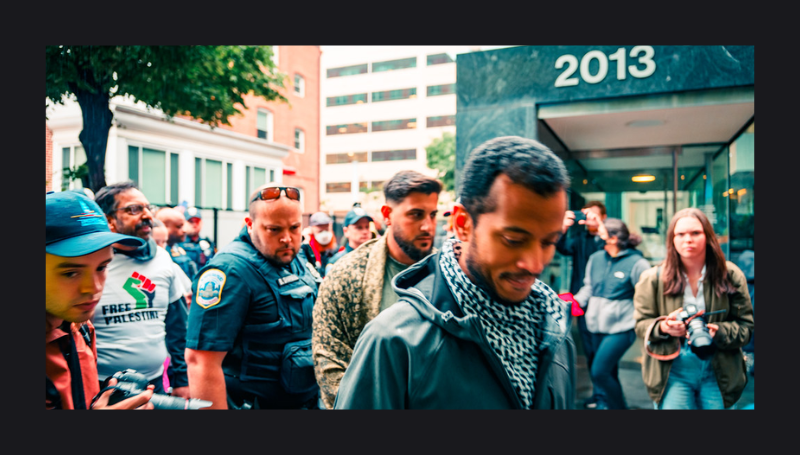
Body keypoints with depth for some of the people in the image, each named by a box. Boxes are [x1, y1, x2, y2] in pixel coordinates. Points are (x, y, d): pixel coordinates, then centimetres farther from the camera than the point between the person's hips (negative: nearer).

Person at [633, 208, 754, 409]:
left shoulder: (731, 276, 1)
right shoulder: (653, 278, -3)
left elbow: (746, 326, 1)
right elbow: (641, 324, 0)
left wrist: (717, 332, -19)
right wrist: (663, 327, -21)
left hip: (718, 371, 2)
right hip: (672, 371, -1)